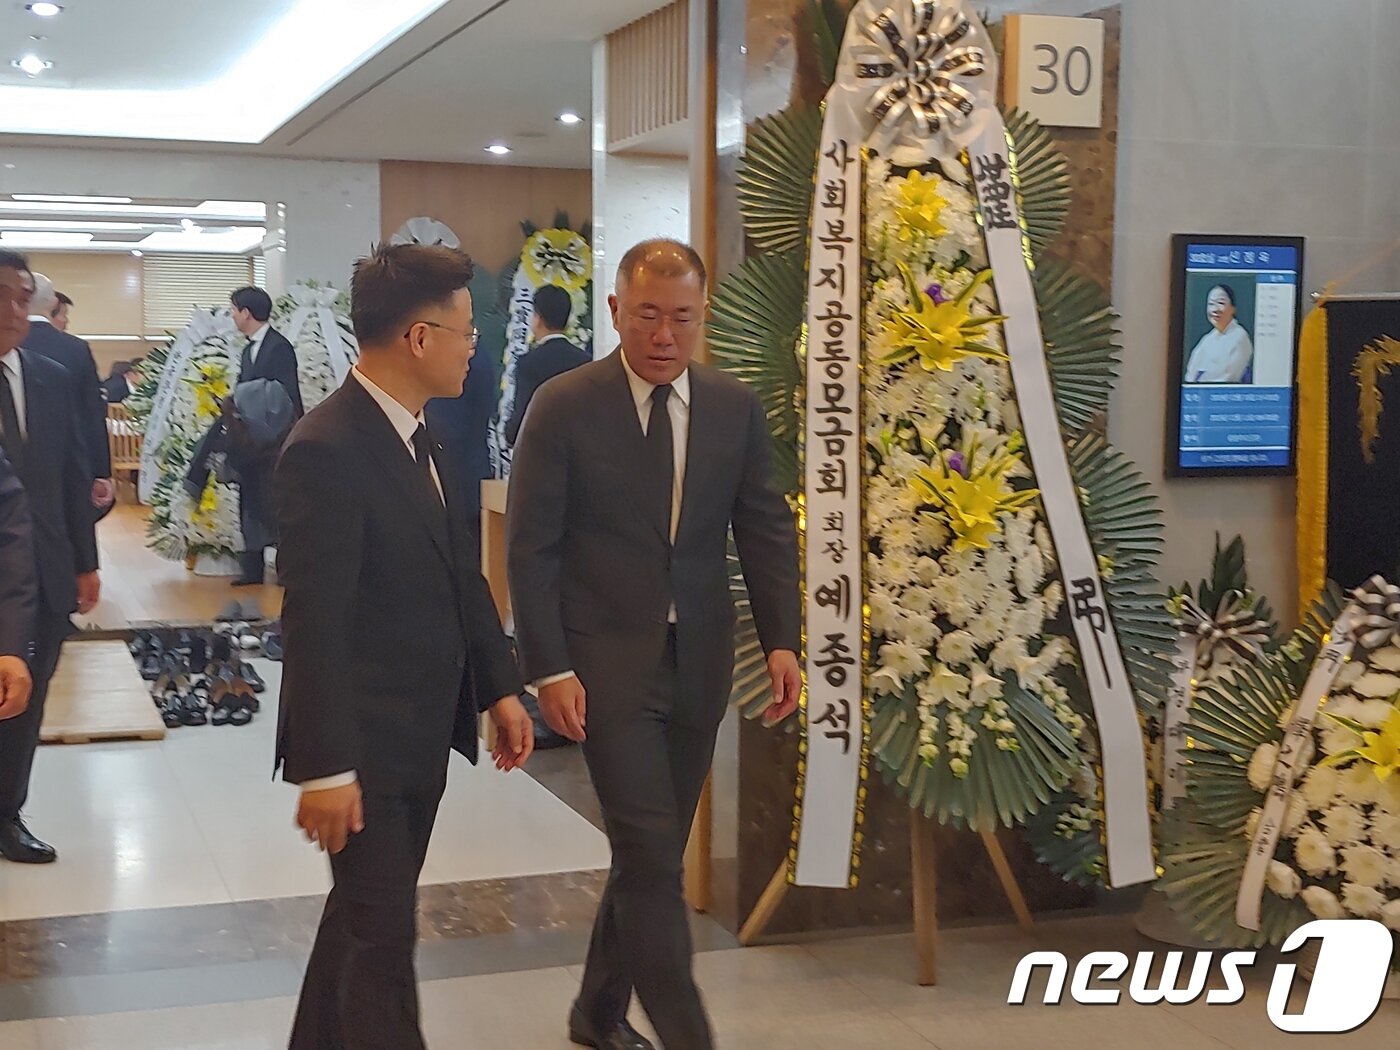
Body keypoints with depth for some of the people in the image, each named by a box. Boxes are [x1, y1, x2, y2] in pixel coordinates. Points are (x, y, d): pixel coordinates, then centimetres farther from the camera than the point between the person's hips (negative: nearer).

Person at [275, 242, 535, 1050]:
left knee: (364, 914, 21)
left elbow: (462, 573, 15)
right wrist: (325, 767, -22)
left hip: (422, 735, 9)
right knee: (384, 938, 0)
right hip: (364, 744, -9)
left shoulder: (418, 434, 8)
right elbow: (315, 620, -22)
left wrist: (501, 685, 13)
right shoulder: (326, 451, -21)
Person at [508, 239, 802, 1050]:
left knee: (653, 853, 14)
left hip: (701, 660, 5)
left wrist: (782, 640, -2)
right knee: (653, 857, -9)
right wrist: (550, 668, -13)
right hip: (608, 661, -4)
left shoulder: (736, 407, 4)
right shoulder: (564, 407, -8)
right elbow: (531, 548, -8)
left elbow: (766, 529, 8)